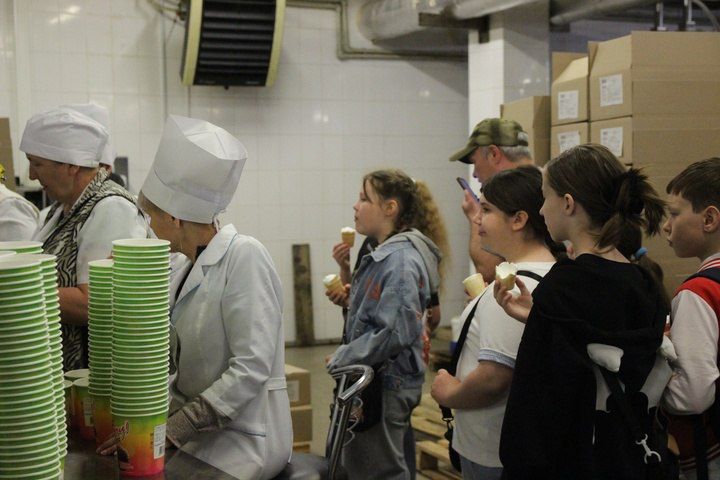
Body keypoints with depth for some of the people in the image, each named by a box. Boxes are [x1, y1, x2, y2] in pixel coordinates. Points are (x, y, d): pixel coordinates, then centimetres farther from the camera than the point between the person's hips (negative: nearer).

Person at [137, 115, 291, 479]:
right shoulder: (194, 263, 10)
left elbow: (252, 367, -20)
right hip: (200, 428, 7)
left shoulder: (244, 256, -13)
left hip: (244, 437, -7)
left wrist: (173, 427, -23)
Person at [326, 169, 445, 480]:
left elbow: (396, 333, -26)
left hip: (385, 386, -10)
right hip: (371, 381, 10)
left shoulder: (401, 260, -19)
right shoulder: (384, 254, 11)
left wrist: (341, 358, -18)